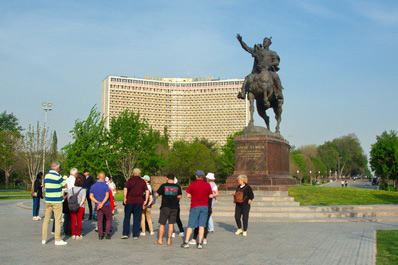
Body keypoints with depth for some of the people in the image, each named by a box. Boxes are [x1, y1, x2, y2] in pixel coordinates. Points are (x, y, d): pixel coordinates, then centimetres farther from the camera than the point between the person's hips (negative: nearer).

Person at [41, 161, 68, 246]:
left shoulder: (46, 175, 8)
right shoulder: (57, 176, -13)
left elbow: (45, 186, 15)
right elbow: (65, 185, -4)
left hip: (48, 200, 7)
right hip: (57, 201, -7)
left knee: (46, 219, 11)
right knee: (57, 220, -1)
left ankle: (44, 239, 15)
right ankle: (57, 240, 1)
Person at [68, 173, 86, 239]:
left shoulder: (71, 189, 3)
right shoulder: (83, 190, -6)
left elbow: (68, 198, 2)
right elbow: (83, 199, -11)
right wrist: (80, 205, -5)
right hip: (80, 207, -2)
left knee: (73, 220, 9)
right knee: (79, 221, 6)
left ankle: (73, 235, 13)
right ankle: (78, 235, 9)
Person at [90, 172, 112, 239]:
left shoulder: (93, 186, 6)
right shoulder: (105, 186, -9)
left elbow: (91, 196, 1)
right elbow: (107, 196, -19)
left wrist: (98, 202, -6)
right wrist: (102, 203, -19)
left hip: (98, 206, 3)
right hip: (106, 205, -3)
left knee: (100, 220, 9)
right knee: (109, 219, 11)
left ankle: (100, 235, 4)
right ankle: (107, 233, 0)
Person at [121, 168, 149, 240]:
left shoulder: (130, 180, 1)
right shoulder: (142, 181, 6)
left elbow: (125, 189, -12)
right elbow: (147, 191, 0)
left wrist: (125, 198, -6)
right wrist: (145, 201, 3)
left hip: (129, 200, -1)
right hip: (139, 201, 1)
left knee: (127, 217, 10)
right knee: (137, 218, 7)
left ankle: (125, 234, 6)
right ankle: (135, 235, 7)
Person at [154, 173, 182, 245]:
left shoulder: (163, 185, -6)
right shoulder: (177, 187, 2)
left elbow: (157, 194, -1)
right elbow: (180, 196, 14)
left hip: (165, 207, -2)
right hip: (174, 207, 2)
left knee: (162, 224, 7)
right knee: (171, 224, 7)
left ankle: (160, 240, 10)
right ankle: (169, 240, 8)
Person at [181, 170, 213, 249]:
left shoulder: (193, 184, -6)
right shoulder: (207, 185, 0)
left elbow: (188, 195, -4)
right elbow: (211, 196, 4)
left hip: (195, 206, -2)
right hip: (204, 206, 2)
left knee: (190, 225, 5)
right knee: (201, 225, 5)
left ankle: (186, 242, 6)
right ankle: (200, 243, 4)